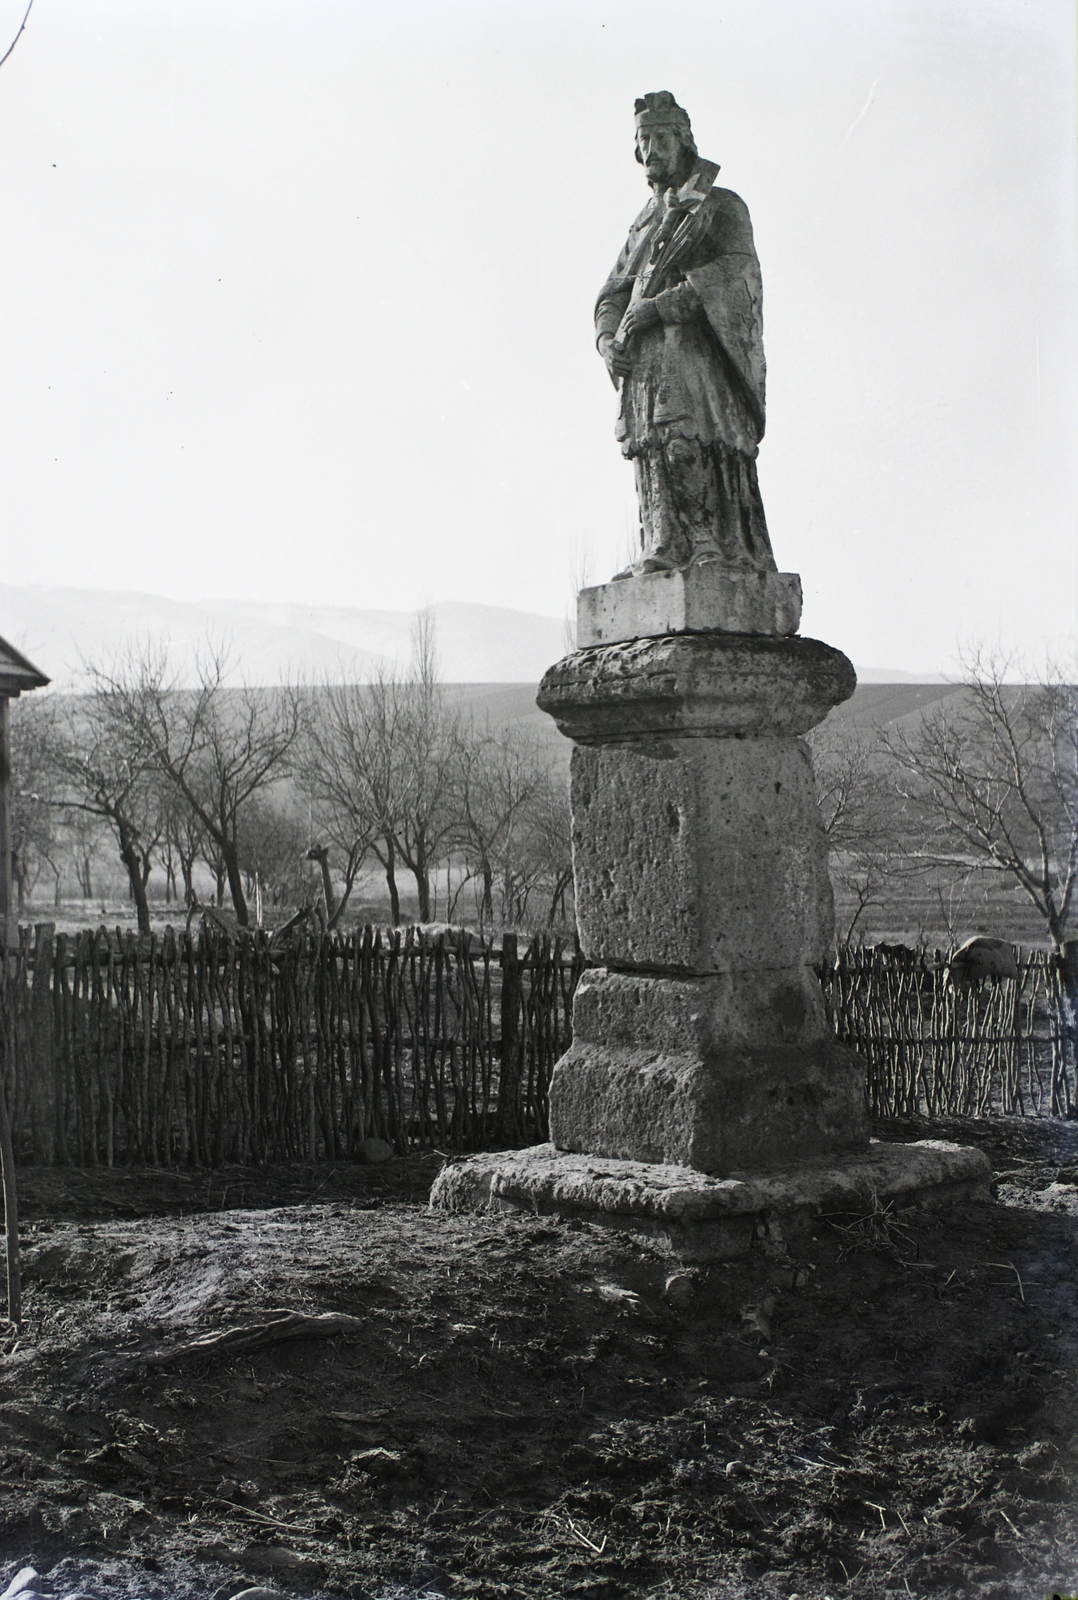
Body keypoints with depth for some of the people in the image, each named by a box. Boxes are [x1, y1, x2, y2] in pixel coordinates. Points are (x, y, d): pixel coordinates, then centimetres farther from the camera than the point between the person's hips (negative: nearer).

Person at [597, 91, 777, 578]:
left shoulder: (722, 208, 9)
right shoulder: (645, 223, 29)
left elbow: (733, 274, -8)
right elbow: (614, 293, 25)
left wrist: (659, 305, -15)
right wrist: (608, 338, 2)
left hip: (699, 350, -6)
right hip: (645, 362, 6)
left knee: (695, 445, -20)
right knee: (655, 452, -6)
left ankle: (725, 549, -25)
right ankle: (664, 551, -11)